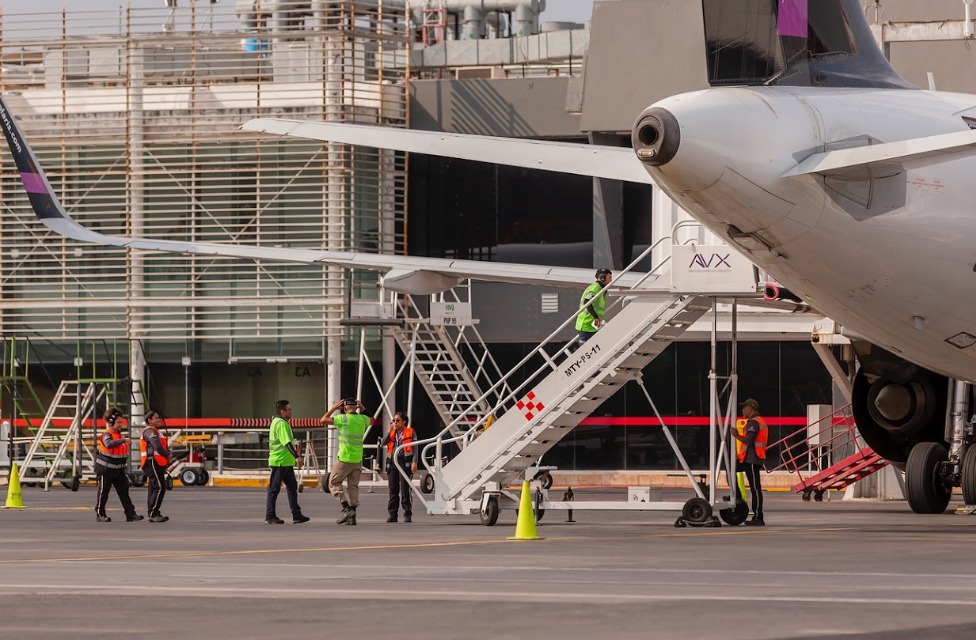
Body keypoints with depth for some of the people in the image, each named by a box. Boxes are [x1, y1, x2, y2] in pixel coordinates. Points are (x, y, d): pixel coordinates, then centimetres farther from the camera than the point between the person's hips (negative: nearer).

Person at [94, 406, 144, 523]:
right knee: (103, 492, 3)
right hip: (105, 469, -8)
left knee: (124, 491, 1)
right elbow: (109, 444, -41)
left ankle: (130, 513, -1)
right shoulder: (106, 435, -17)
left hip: (118, 469, 8)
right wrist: (124, 440, -43)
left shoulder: (119, 434, 9)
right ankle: (100, 514, 13)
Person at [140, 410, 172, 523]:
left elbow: (164, 446, 21)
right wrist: (167, 455, -8)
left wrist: (168, 454, 0)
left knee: (154, 488, 13)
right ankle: (153, 514, -17)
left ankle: (153, 514, 17)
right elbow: (157, 446, -23)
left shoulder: (156, 432, 23)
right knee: (160, 487, -15)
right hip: (152, 462, -11)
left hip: (157, 463, 11)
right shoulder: (150, 431, -11)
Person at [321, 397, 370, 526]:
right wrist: (362, 409, 23)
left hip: (344, 459, -6)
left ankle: (346, 508, -10)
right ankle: (352, 517, 7)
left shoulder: (344, 419, -12)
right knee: (353, 486, 10)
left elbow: (324, 420, -6)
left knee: (333, 483, 6)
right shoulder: (363, 419, 5)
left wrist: (333, 408, 3)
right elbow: (369, 421, 31)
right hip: (357, 459, 6)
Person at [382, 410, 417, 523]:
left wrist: (414, 462, -11)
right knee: (393, 490, 4)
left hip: (404, 462, -5)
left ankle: (408, 514, -3)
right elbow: (383, 443, 2)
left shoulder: (410, 432, 4)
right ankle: (392, 515, 6)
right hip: (392, 462, 5)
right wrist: (390, 430, -2)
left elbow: (415, 448, 0)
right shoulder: (392, 433, 16)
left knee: (405, 489, -7)